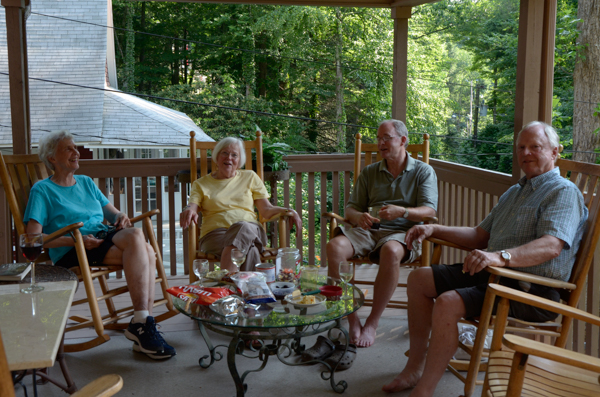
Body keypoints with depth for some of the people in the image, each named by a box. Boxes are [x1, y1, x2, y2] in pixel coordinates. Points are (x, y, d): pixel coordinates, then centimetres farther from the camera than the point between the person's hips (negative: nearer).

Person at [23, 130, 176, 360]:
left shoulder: (86, 182, 27)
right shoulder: (42, 190, 7)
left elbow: (111, 212, 26)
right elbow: (33, 238, -4)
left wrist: (120, 217, -1)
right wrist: (76, 240, -17)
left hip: (105, 238, 6)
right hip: (71, 254, -6)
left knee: (147, 253, -29)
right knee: (136, 236, -33)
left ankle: (143, 325, -28)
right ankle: (142, 323, -34)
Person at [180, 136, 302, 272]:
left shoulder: (250, 177, 23)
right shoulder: (201, 184, 20)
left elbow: (267, 209, 16)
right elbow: (192, 206, 4)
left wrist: (289, 211, -4)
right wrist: (189, 210, -22)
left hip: (250, 230, 1)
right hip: (215, 233, -1)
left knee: (243, 227, -40)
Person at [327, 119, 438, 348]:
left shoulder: (423, 172, 11)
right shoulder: (369, 173, 21)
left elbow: (429, 211, -2)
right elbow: (351, 208, 16)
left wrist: (402, 212, -22)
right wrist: (358, 217, -9)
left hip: (402, 232, -3)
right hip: (368, 230, 3)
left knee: (391, 251, -40)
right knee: (334, 247, -29)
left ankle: (373, 322, -27)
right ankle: (352, 320, -25)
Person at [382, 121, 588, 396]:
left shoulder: (564, 192, -7)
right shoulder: (514, 193, 23)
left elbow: (551, 246, -25)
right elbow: (480, 236, 25)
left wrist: (501, 256, -42)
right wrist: (434, 229, 11)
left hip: (531, 290, -10)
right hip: (492, 274, 10)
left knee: (448, 303, -30)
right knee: (419, 279, 4)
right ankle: (416, 366, 9)